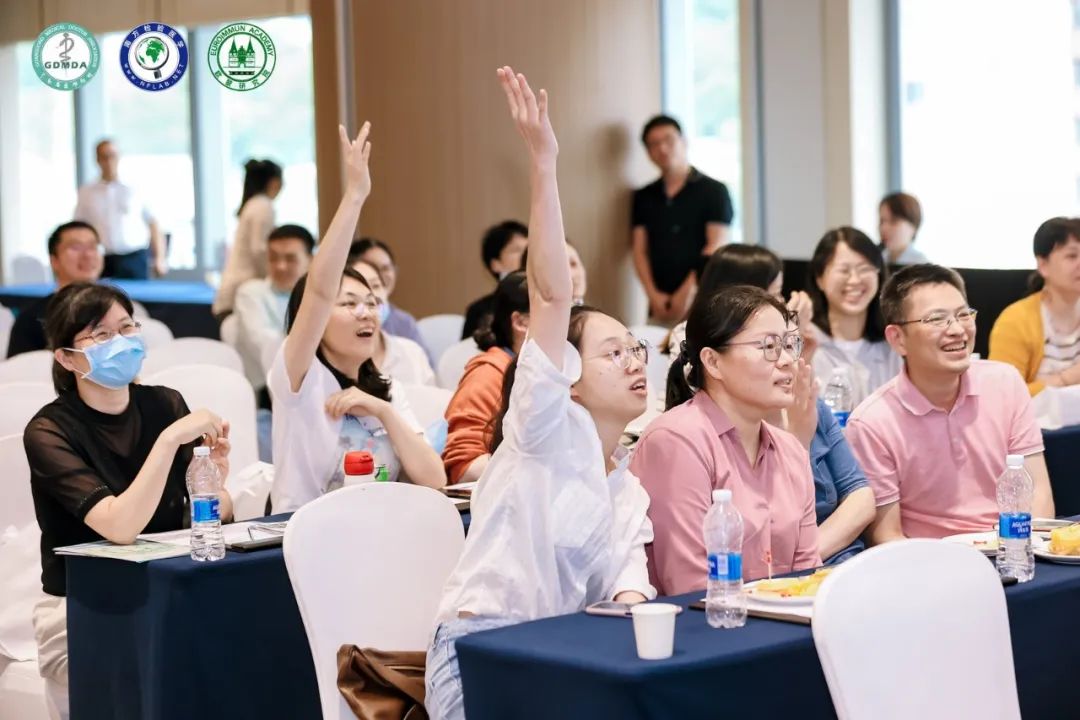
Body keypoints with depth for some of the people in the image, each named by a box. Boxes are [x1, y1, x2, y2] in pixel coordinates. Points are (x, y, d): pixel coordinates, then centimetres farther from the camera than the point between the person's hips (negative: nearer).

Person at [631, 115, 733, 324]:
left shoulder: (713, 191, 2)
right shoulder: (644, 197, 14)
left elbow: (716, 247, -4)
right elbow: (640, 250, 10)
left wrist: (688, 292, -12)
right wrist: (653, 294, -4)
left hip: (701, 301, -3)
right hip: (660, 305, 3)